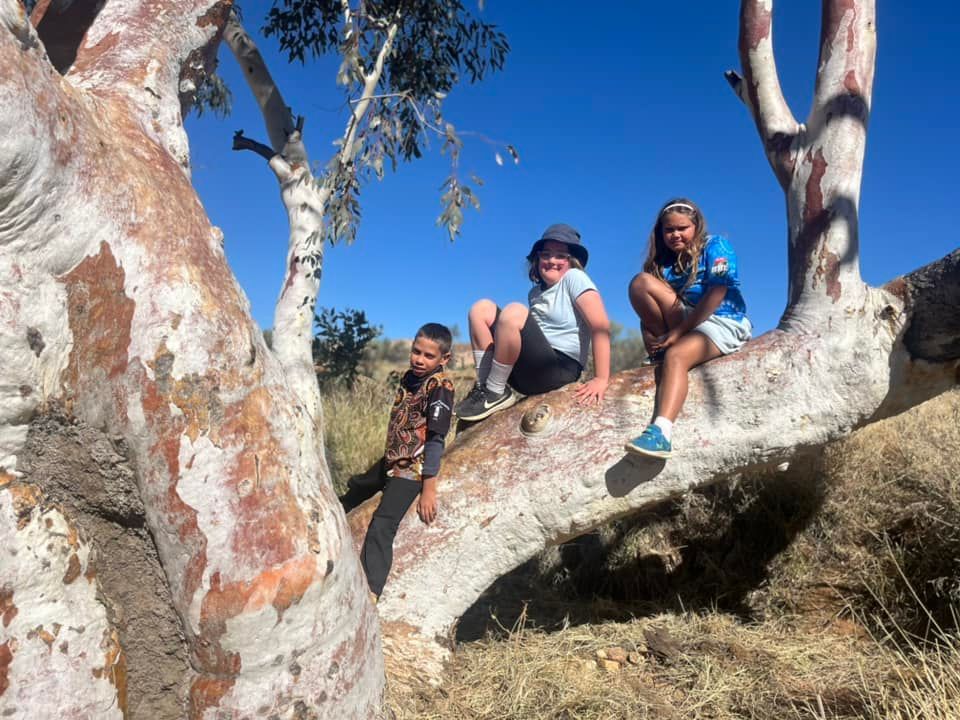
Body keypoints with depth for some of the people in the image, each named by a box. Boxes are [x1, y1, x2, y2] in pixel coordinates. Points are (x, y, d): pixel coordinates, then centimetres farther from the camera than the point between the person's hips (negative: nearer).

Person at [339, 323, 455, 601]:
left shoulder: (440, 385, -17)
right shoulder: (409, 377, 6)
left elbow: (436, 439, -21)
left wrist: (429, 488, -23)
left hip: (412, 470, -9)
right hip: (391, 462, 9)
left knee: (382, 525, -24)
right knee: (350, 496, 28)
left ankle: (370, 594, -28)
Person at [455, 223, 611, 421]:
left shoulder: (574, 278, -3)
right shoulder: (536, 292, 19)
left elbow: (601, 326, -15)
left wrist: (601, 379, -22)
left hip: (560, 369, -7)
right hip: (528, 370, 7)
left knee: (514, 312, -28)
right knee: (481, 308, 3)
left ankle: (496, 394, -15)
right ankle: (485, 388, -7)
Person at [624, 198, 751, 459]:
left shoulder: (715, 247, 0)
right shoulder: (662, 260, 13)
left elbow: (716, 294, -14)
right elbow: (648, 309, 5)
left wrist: (678, 331, -19)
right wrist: (652, 343, -13)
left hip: (722, 323, -5)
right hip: (679, 327, 5)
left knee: (676, 354, -38)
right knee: (640, 282, -13)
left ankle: (660, 433, -52)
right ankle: (660, 350, -14)